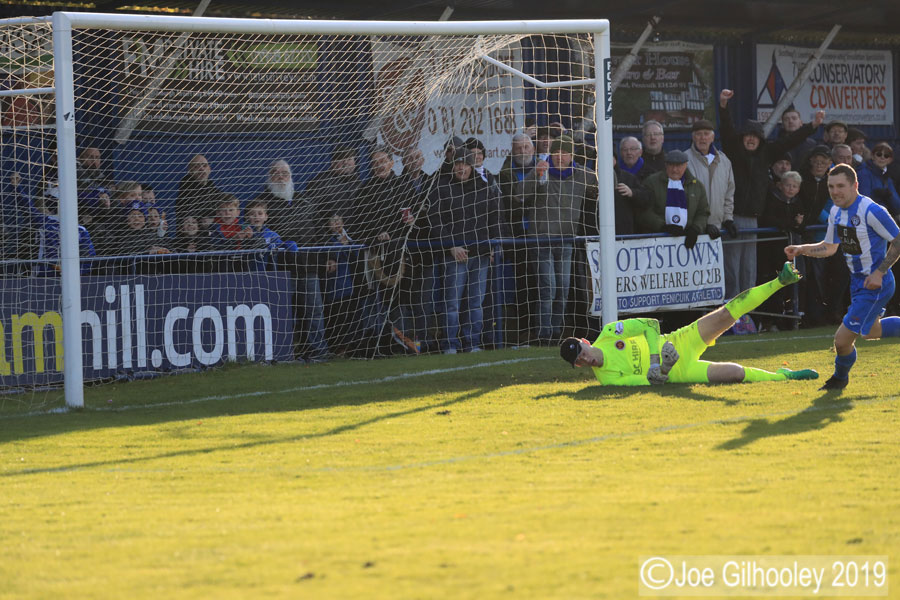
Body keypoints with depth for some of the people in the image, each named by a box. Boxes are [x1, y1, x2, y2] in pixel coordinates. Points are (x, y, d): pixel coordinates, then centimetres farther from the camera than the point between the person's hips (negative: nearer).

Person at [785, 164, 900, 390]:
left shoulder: (871, 211, -24)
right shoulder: (836, 212, 3)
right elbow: (829, 247, 16)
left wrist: (879, 273, -22)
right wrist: (803, 249, -1)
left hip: (876, 285, -9)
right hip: (858, 281, 9)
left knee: (843, 339, -8)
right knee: (869, 332, 27)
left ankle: (840, 377, 22)